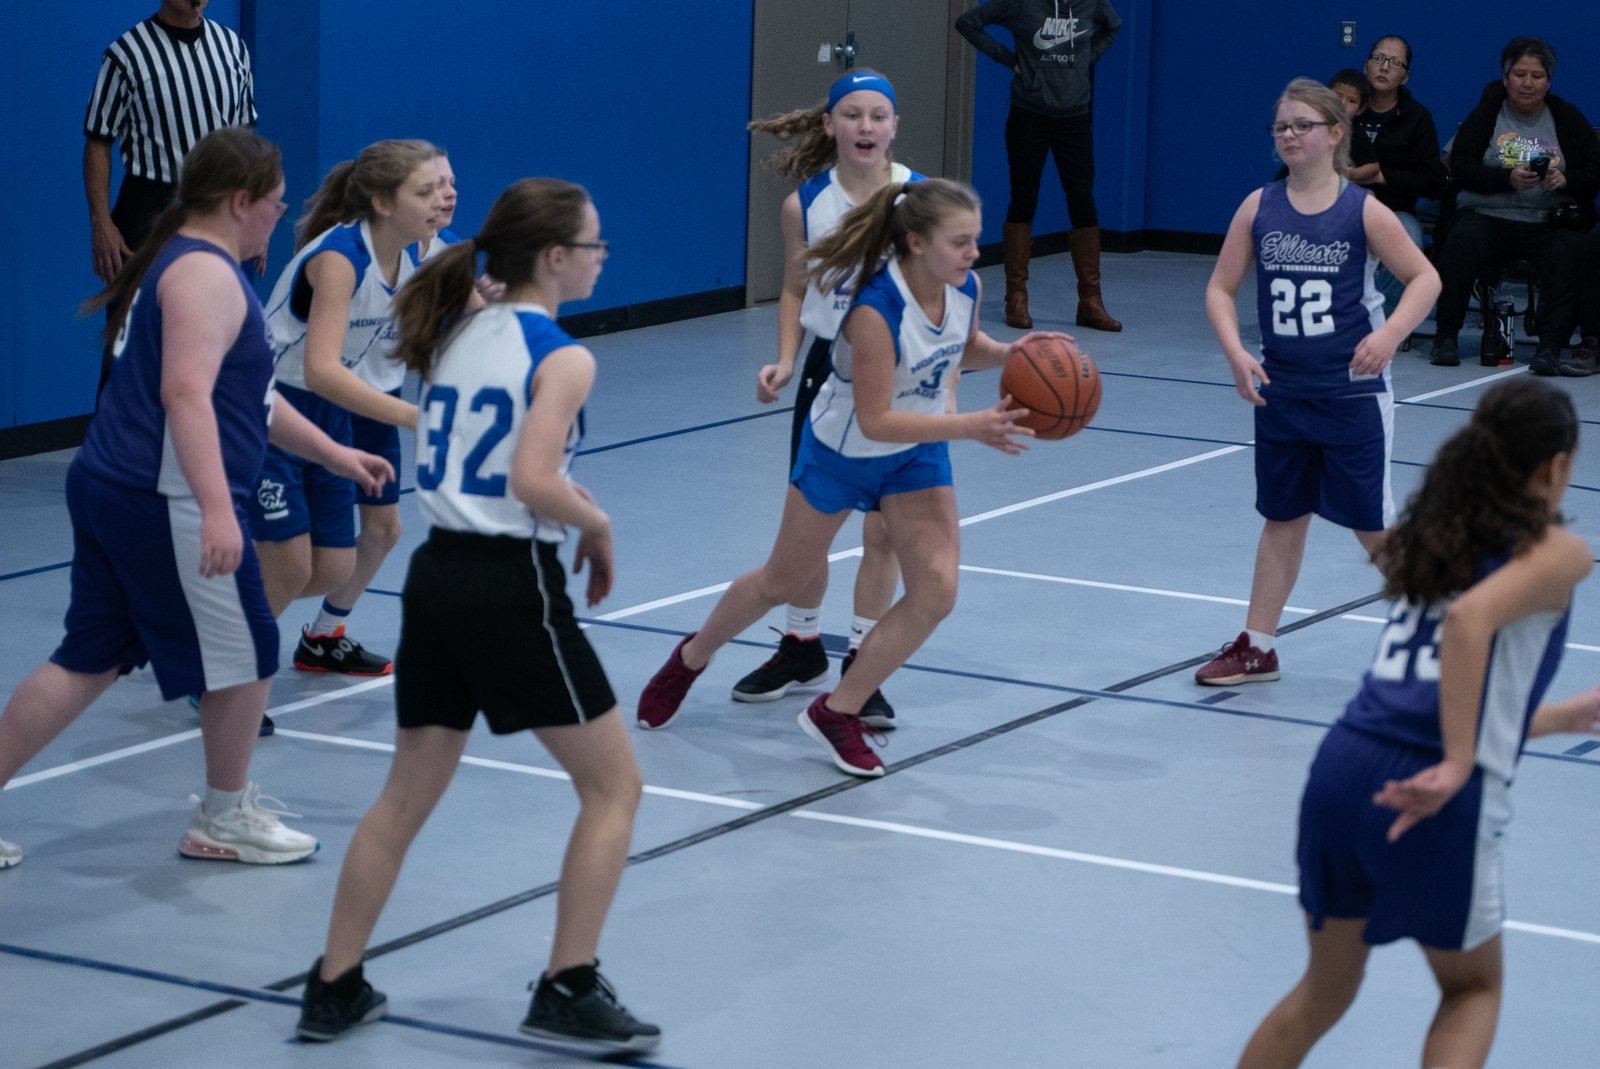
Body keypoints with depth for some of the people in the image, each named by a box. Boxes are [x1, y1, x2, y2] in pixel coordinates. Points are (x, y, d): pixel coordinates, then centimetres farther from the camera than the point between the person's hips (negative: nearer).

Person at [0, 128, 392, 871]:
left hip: (111, 493, 10)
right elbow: (186, 394, -27)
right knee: (246, 656, 6)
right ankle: (224, 822, 19)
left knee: (89, 661, 13)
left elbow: (248, 392, 29)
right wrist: (217, 510, -34)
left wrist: (334, 455, 32)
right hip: (166, 503, -10)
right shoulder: (206, 274, -14)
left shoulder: (180, 263, 19)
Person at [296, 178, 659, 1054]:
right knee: (613, 785, 8)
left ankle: (334, 989, 19)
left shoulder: (456, 334, 11)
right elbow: (533, 481, -23)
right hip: (512, 584, -7)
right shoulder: (562, 356, -11)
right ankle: (567, 990, 5)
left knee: (407, 794, 17)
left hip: (437, 576, 7)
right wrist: (597, 525, -5)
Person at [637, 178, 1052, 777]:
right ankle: (690, 659, 43)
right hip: (842, 452, -5)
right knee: (783, 582, 14)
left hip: (917, 453, 5)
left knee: (936, 591, -11)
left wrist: (1008, 354, -14)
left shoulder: (965, 288, -16)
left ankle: (837, 713, 6)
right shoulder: (875, 311, -36)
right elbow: (875, 420, -33)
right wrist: (971, 426, -40)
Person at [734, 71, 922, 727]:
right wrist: (785, 361, -8)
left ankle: (861, 668, 14)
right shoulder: (804, 204, -7)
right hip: (829, 369, 2)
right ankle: (801, 648, 30)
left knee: (883, 529, 2)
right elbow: (795, 291, 6)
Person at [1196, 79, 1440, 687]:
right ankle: (1256, 647, 22)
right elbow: (1220, 289, 1)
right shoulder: (1259, 208, -1)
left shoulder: (1362, 211, -9)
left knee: (1372, 523, 1)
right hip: (1280, 391, 4)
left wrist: (1391, 334, -22)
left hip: (1352, 392, -3)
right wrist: (1236, 352, -15)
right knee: (1283, 517, 13)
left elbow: (1425, 278, -6)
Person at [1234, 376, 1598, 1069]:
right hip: (1438, 803, -5)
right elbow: (1472, 617, -21)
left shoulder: (1430, 539, 22)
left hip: (1343, 766, 5)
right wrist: (1458, 768, -23)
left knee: (1324, 991, 26)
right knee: (1473, 987, 22)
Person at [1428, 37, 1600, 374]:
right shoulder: (1485, 115, 11)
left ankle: (1550, 346, -34)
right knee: (1461, 240, -32)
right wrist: (1508, 178, -16)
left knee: (1570, 251, -32)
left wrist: (1565, 180, -15)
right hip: (1487, 216, 0)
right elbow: (1460, 166, -1)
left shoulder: (1568, 119, 14)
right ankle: (1446, 336, -23)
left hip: (1549, 222, 0)